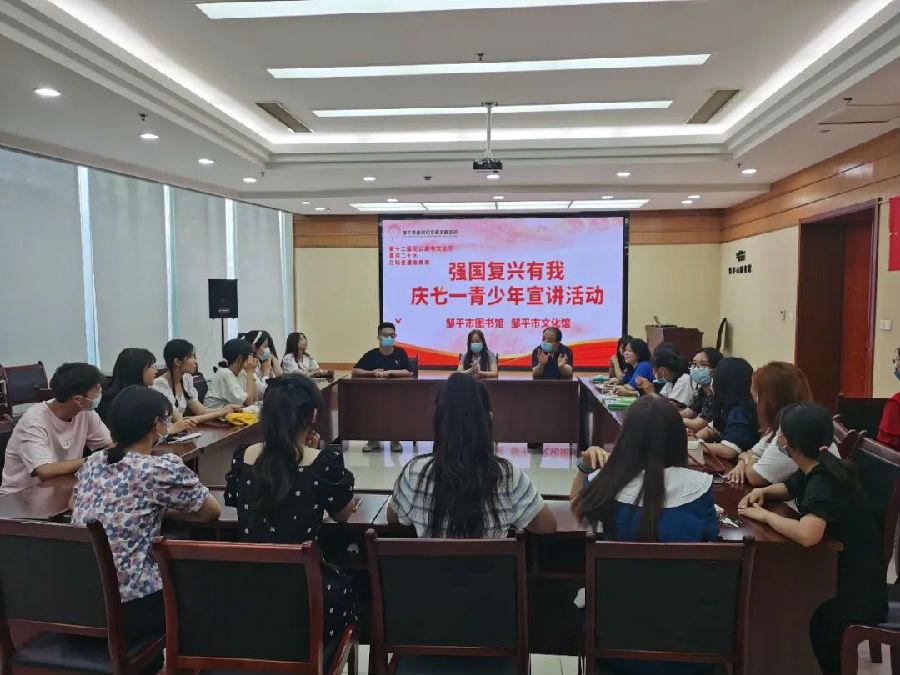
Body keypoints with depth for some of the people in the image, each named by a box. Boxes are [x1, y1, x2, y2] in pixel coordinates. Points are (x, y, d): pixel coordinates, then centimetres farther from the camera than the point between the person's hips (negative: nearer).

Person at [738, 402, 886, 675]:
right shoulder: (816, 468, -3)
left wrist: (765, 515, -30)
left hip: (856, 590, -8)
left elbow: (807, 535, -48)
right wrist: (761, 492, -4)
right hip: (840, 569, 8)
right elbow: (788, 488, 18)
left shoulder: (824, 482, -31)